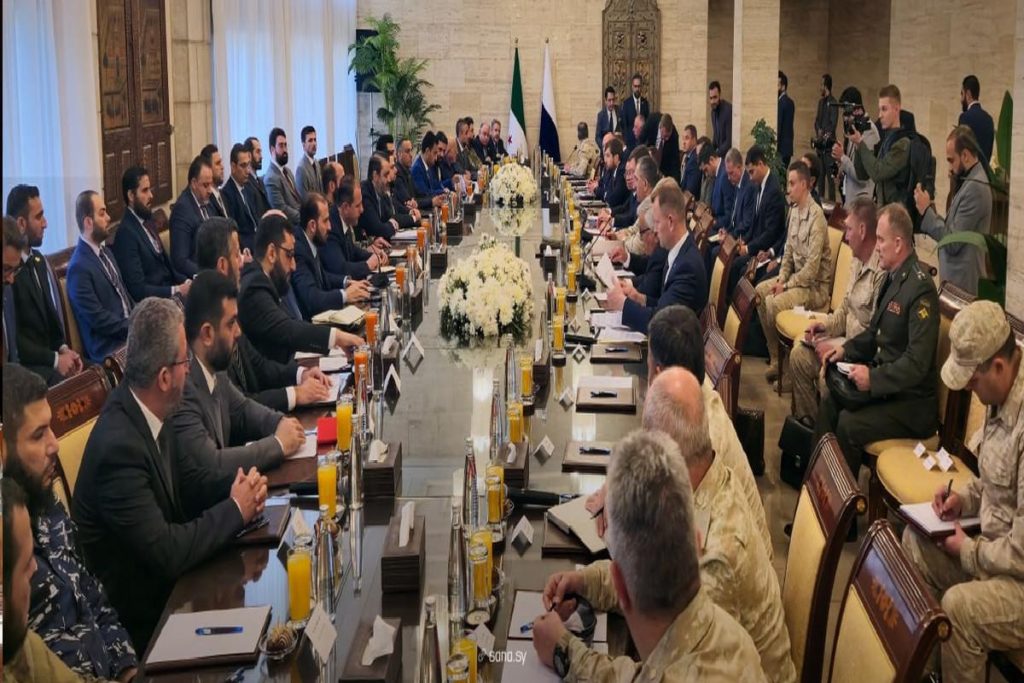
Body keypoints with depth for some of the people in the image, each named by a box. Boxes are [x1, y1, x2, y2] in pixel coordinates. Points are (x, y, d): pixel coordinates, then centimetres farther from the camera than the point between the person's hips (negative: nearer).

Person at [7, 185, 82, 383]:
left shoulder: (39, 260, 14)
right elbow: (12, 337, -16)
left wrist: (63, 348, 1)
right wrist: (55, 359, -16)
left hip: (49, 357, 7)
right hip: (24, 366, -7)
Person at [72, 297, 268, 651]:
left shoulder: (147, 412, -5)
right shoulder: (118, 446, -30)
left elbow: (192, 479, 9)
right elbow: (167, 554, -29)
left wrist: (241, 485, -10)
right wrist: (235, 509, -17)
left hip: (160, 580, 7)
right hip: (139, 618, -7)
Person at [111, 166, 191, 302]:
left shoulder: (144, 224, 16)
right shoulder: (126, 233, -12)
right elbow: (138, 289, -18)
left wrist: (186, 282, -1)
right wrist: (177, 290, -22)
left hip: (168, 295, 8)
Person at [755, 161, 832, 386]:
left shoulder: (816, 217, -22)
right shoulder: (794, 210, 7)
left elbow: (812, 267, -25)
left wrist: (786, 285, -19)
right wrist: (781, 279, -1)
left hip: (816, 285, -9)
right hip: (796, 276, 9)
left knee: (774, 302, -25)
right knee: (760, 290, -1)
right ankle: (775, 357, 2)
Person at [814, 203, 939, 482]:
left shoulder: (920, 288, -22)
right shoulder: (894, 277, 8)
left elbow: (917, 363, -26)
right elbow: (876, 333, 21)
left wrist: (874, 378, -26)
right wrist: (846, 349, 7)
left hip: (911, 402, -9)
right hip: (885, 382, 10)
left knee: (848, 424, -22)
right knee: (829, 403, 3)